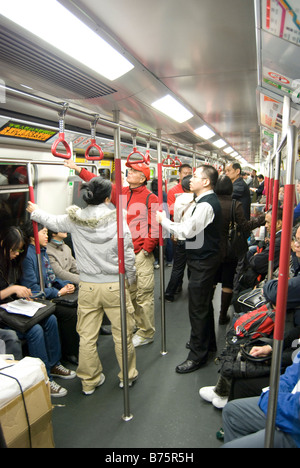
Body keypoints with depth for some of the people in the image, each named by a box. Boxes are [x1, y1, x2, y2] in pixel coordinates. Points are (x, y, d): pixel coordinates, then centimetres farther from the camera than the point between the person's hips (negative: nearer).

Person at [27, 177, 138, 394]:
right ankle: (127, 376, 30)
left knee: (87, 337, 14)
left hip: (87, 287, 2)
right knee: (122, 334, 13)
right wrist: (130, 279, 10)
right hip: (114, 285, -2)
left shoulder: (75, 219, -4)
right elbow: (128, 256, -7)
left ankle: (90, 381, 30)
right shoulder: (117, 220, -10)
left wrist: (35, 211, 37)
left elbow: (53, 222, 17)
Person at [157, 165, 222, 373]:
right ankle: (208, 343, 39)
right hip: (206, 257, 11)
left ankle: (198, 354, 13)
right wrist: (174, 227, 6)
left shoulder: (206, 204, -20)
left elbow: (188, 231, -22)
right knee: (205, 305, 22)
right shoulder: (210, 200, 12)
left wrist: (164, 221, -11)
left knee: (198, 308, -1)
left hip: (203, 261, -11)